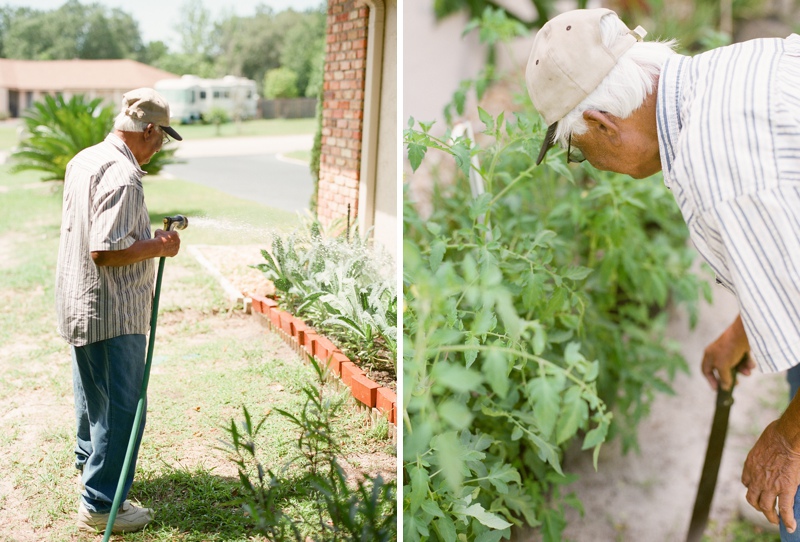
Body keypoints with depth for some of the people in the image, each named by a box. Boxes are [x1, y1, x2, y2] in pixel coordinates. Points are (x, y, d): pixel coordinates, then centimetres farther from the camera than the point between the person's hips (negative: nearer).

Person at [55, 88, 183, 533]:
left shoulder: (84, 160, 9)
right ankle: (100, 505, 6)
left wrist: (149, 235, 16)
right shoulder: (122, 175, -23)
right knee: (122, 408, -1)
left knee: (93, 393, 27)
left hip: (79, 305, 10)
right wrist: (158, 246, -15)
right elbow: (105, 250, -28)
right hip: (113, 313, -10)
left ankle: (90, 461, 47)